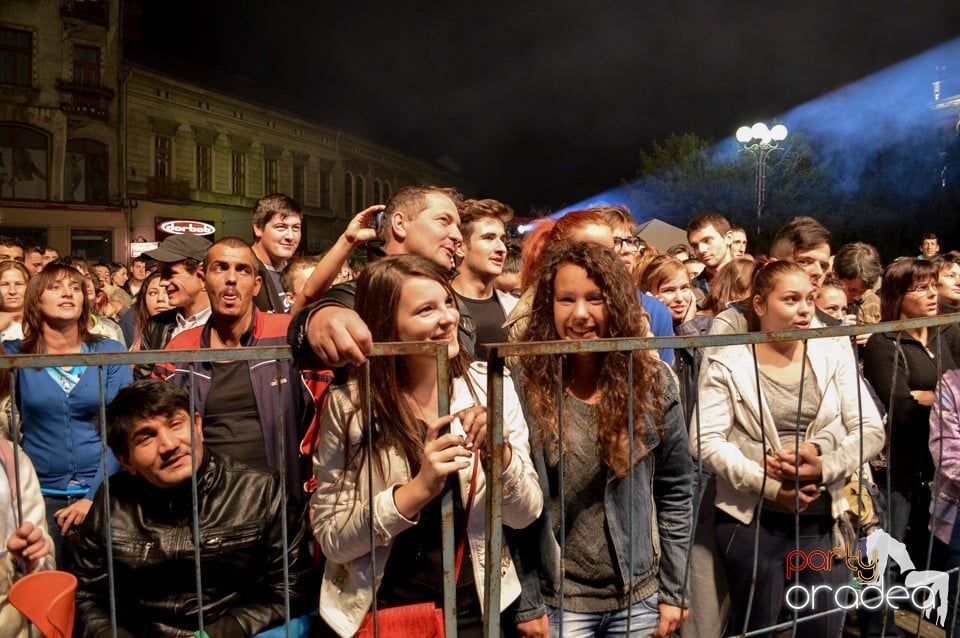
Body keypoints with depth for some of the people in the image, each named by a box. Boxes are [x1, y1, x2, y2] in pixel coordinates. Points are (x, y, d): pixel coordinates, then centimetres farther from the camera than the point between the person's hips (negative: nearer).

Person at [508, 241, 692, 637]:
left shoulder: (652, 381, -5)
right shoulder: (523, 387, -13)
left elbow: (676, 493, 2)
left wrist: (674, 591, 2)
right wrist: (526, 604, -8)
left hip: (640, 596, 3)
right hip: (556, 600, -2)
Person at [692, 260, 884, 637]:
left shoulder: (833, 357, 4)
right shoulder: (726, 362, -6)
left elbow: (871, 431, 1)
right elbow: (705, 440, -12)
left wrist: (824, 467, -16)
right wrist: (769, 486, -18)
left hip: (824, 521, 3)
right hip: (752, 521, -2)